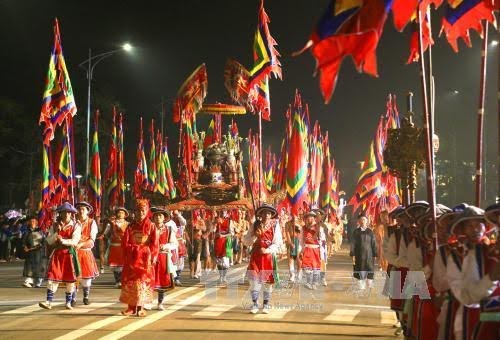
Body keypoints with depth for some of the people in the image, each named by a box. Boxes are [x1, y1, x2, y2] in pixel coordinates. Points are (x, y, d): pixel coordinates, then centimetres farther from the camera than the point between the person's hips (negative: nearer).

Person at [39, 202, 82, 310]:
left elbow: (75, 241, -13)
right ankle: (49, 302, -4)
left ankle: (68, 302, 14)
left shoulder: (76, 226, -1)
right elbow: (49, 241, 1)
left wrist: (63, 240, -26)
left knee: (70, 279, 3)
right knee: (53, 277, -6)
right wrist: (57, 232, -12)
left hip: (69, 254, -1)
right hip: (57, 253, 2)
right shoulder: (55, 225, 7)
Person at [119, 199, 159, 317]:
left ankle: (140, 307, 2)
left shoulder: (151, 226, 2)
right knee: (130, 281, 0)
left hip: (145, 258, -2)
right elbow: (125, 242, 5)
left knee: (143, 280, -3)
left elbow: (154, 244, -2)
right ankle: (131, 307, 6)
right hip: (132, 258, 2)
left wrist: (152, 257, -11)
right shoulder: (131, 226, 8)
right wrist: (133, 249, -8)